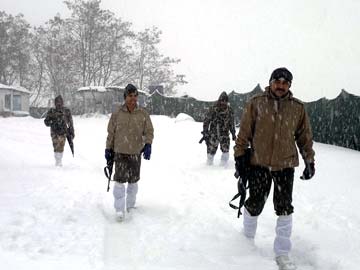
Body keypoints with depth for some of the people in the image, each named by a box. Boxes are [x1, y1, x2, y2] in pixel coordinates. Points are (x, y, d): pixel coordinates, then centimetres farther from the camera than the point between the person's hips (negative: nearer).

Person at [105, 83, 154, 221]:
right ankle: (119, 209, 2)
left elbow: (149, 131, 4)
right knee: (120, 180, -8)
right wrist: (108, 149, 7)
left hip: (136, 153, 2)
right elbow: (111, 133, 6)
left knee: (133, 181, 13)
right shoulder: (117, 114, -2)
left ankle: (130, 207, 29)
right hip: (120, 153, -2)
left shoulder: (143, 114, 0)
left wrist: (148, 145, -13)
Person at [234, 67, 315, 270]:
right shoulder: (256, 104, -4)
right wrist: (240, 156, -1)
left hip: (285, 165, 1)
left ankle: (283, 254, 16)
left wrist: (309, 161, 8)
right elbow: (244, 132, 0)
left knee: (285, 209, 3)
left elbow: (305, 137, 9)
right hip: (259, 163, -1)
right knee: (254, 205, 6)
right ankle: (248, 239, 33)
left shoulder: (298, 108, 1)